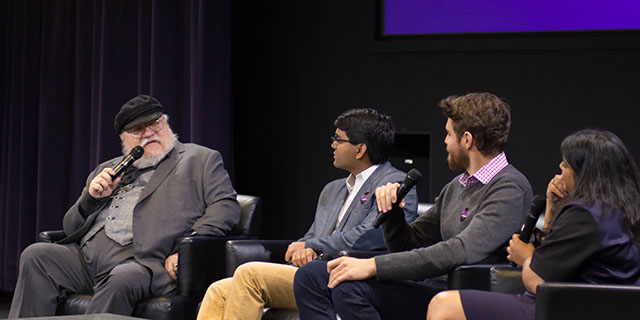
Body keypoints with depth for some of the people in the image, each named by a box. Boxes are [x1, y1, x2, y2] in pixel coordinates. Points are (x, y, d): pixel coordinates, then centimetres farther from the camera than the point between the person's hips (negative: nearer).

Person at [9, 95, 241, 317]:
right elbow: (70, 227, 27)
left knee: (121, 280, -37)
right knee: (36, 255, -16)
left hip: (143, 262, -5)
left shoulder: (200, 160, 15)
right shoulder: (107, 171, 28)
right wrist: (91, 197, 5)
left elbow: (226, 207, 0)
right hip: (86, 258, 6)